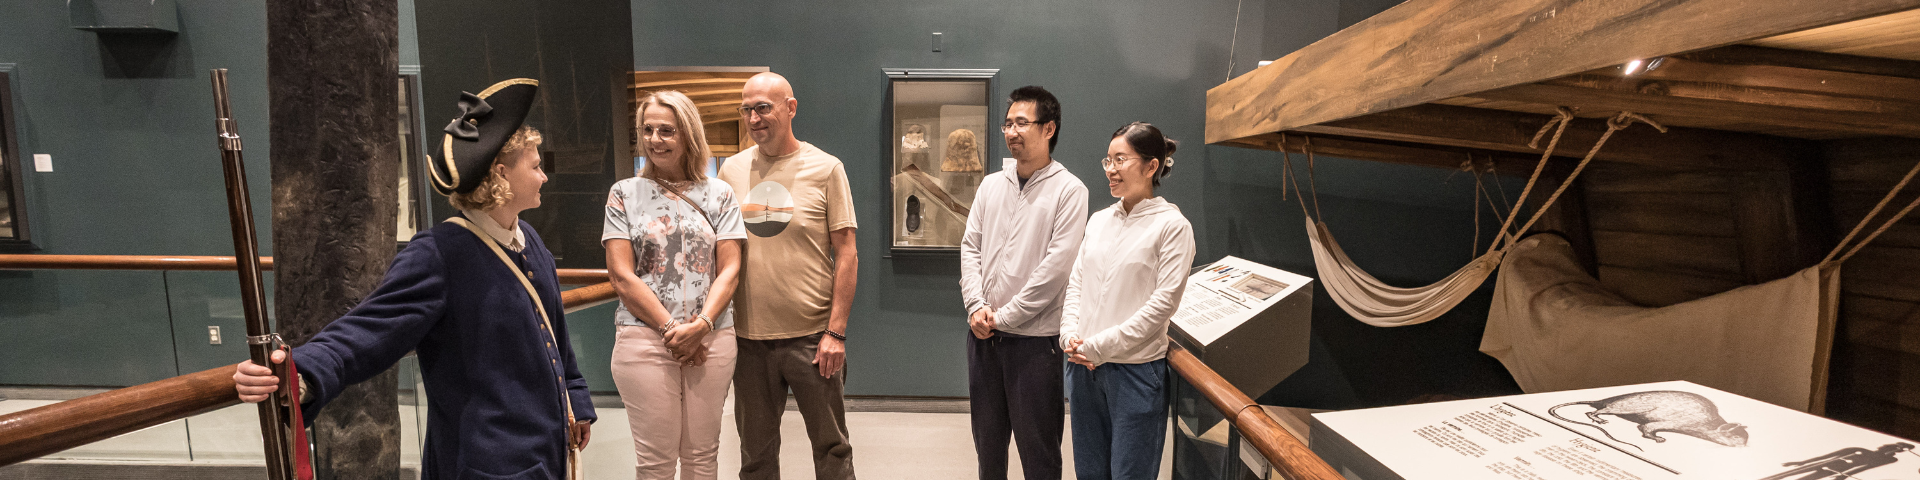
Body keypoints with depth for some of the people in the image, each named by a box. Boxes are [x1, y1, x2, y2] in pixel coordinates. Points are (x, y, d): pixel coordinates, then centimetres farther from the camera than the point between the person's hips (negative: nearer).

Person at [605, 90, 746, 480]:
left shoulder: (719, 194, 9)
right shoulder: (625, 193, 7)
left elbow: (729, 271, 4)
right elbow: (622, 276, 0)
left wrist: (700, 326, -12)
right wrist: (671, 329, -9)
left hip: (712, 338, 1)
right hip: (644, 339, -1)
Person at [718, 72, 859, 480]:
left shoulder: (825, 169, -4)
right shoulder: (731, 171, 6)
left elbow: (846, 255, -5)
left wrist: (836, 331, -10)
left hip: (812, 335, -3)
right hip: (749, 337, 3)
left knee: (832, 447, 9)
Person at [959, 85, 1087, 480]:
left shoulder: (1069, 190, -9)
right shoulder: (991, 185, 9)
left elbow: (1056, 267, -15)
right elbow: (970, 247, 7)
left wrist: (1003, 316, -13)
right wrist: (976, 306, -7)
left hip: (1034, 338, -5)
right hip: (982, 333, 5)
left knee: (1037, 447, 6)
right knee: (987, 437, 19)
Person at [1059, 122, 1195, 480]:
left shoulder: (1172, 225, -8)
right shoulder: (1099, 220, 11)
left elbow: (1163, 302, -13)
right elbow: (1075, 282, 11)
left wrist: (1101, 345, -15)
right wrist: (1070, 335, -6)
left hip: (1135, 369, -6)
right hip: (1084, 366, 6)